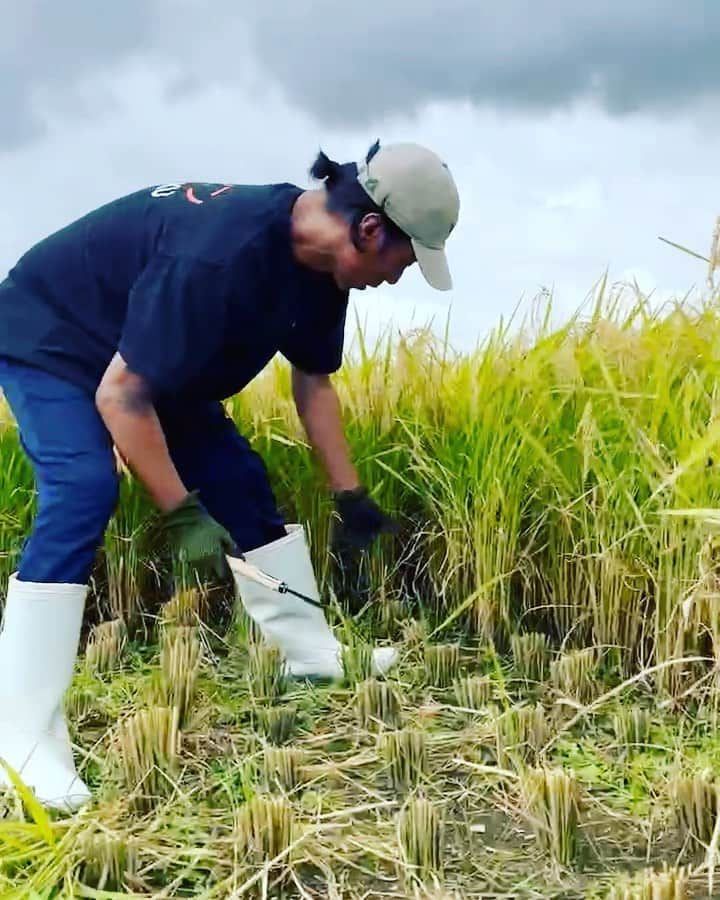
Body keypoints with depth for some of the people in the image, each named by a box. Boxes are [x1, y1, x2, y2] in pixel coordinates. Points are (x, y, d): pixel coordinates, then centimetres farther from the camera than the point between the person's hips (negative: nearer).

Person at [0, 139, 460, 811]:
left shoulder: (320, 265, -10)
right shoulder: (221, 255, -39)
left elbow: (313, 382, 5)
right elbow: (120, 393, -35)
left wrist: (350, 496, 6)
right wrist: (180, 513, -31)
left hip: (157, 355, 9)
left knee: (239, 479, 6)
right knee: (83, 491, -27)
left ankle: (316, 658, 21)